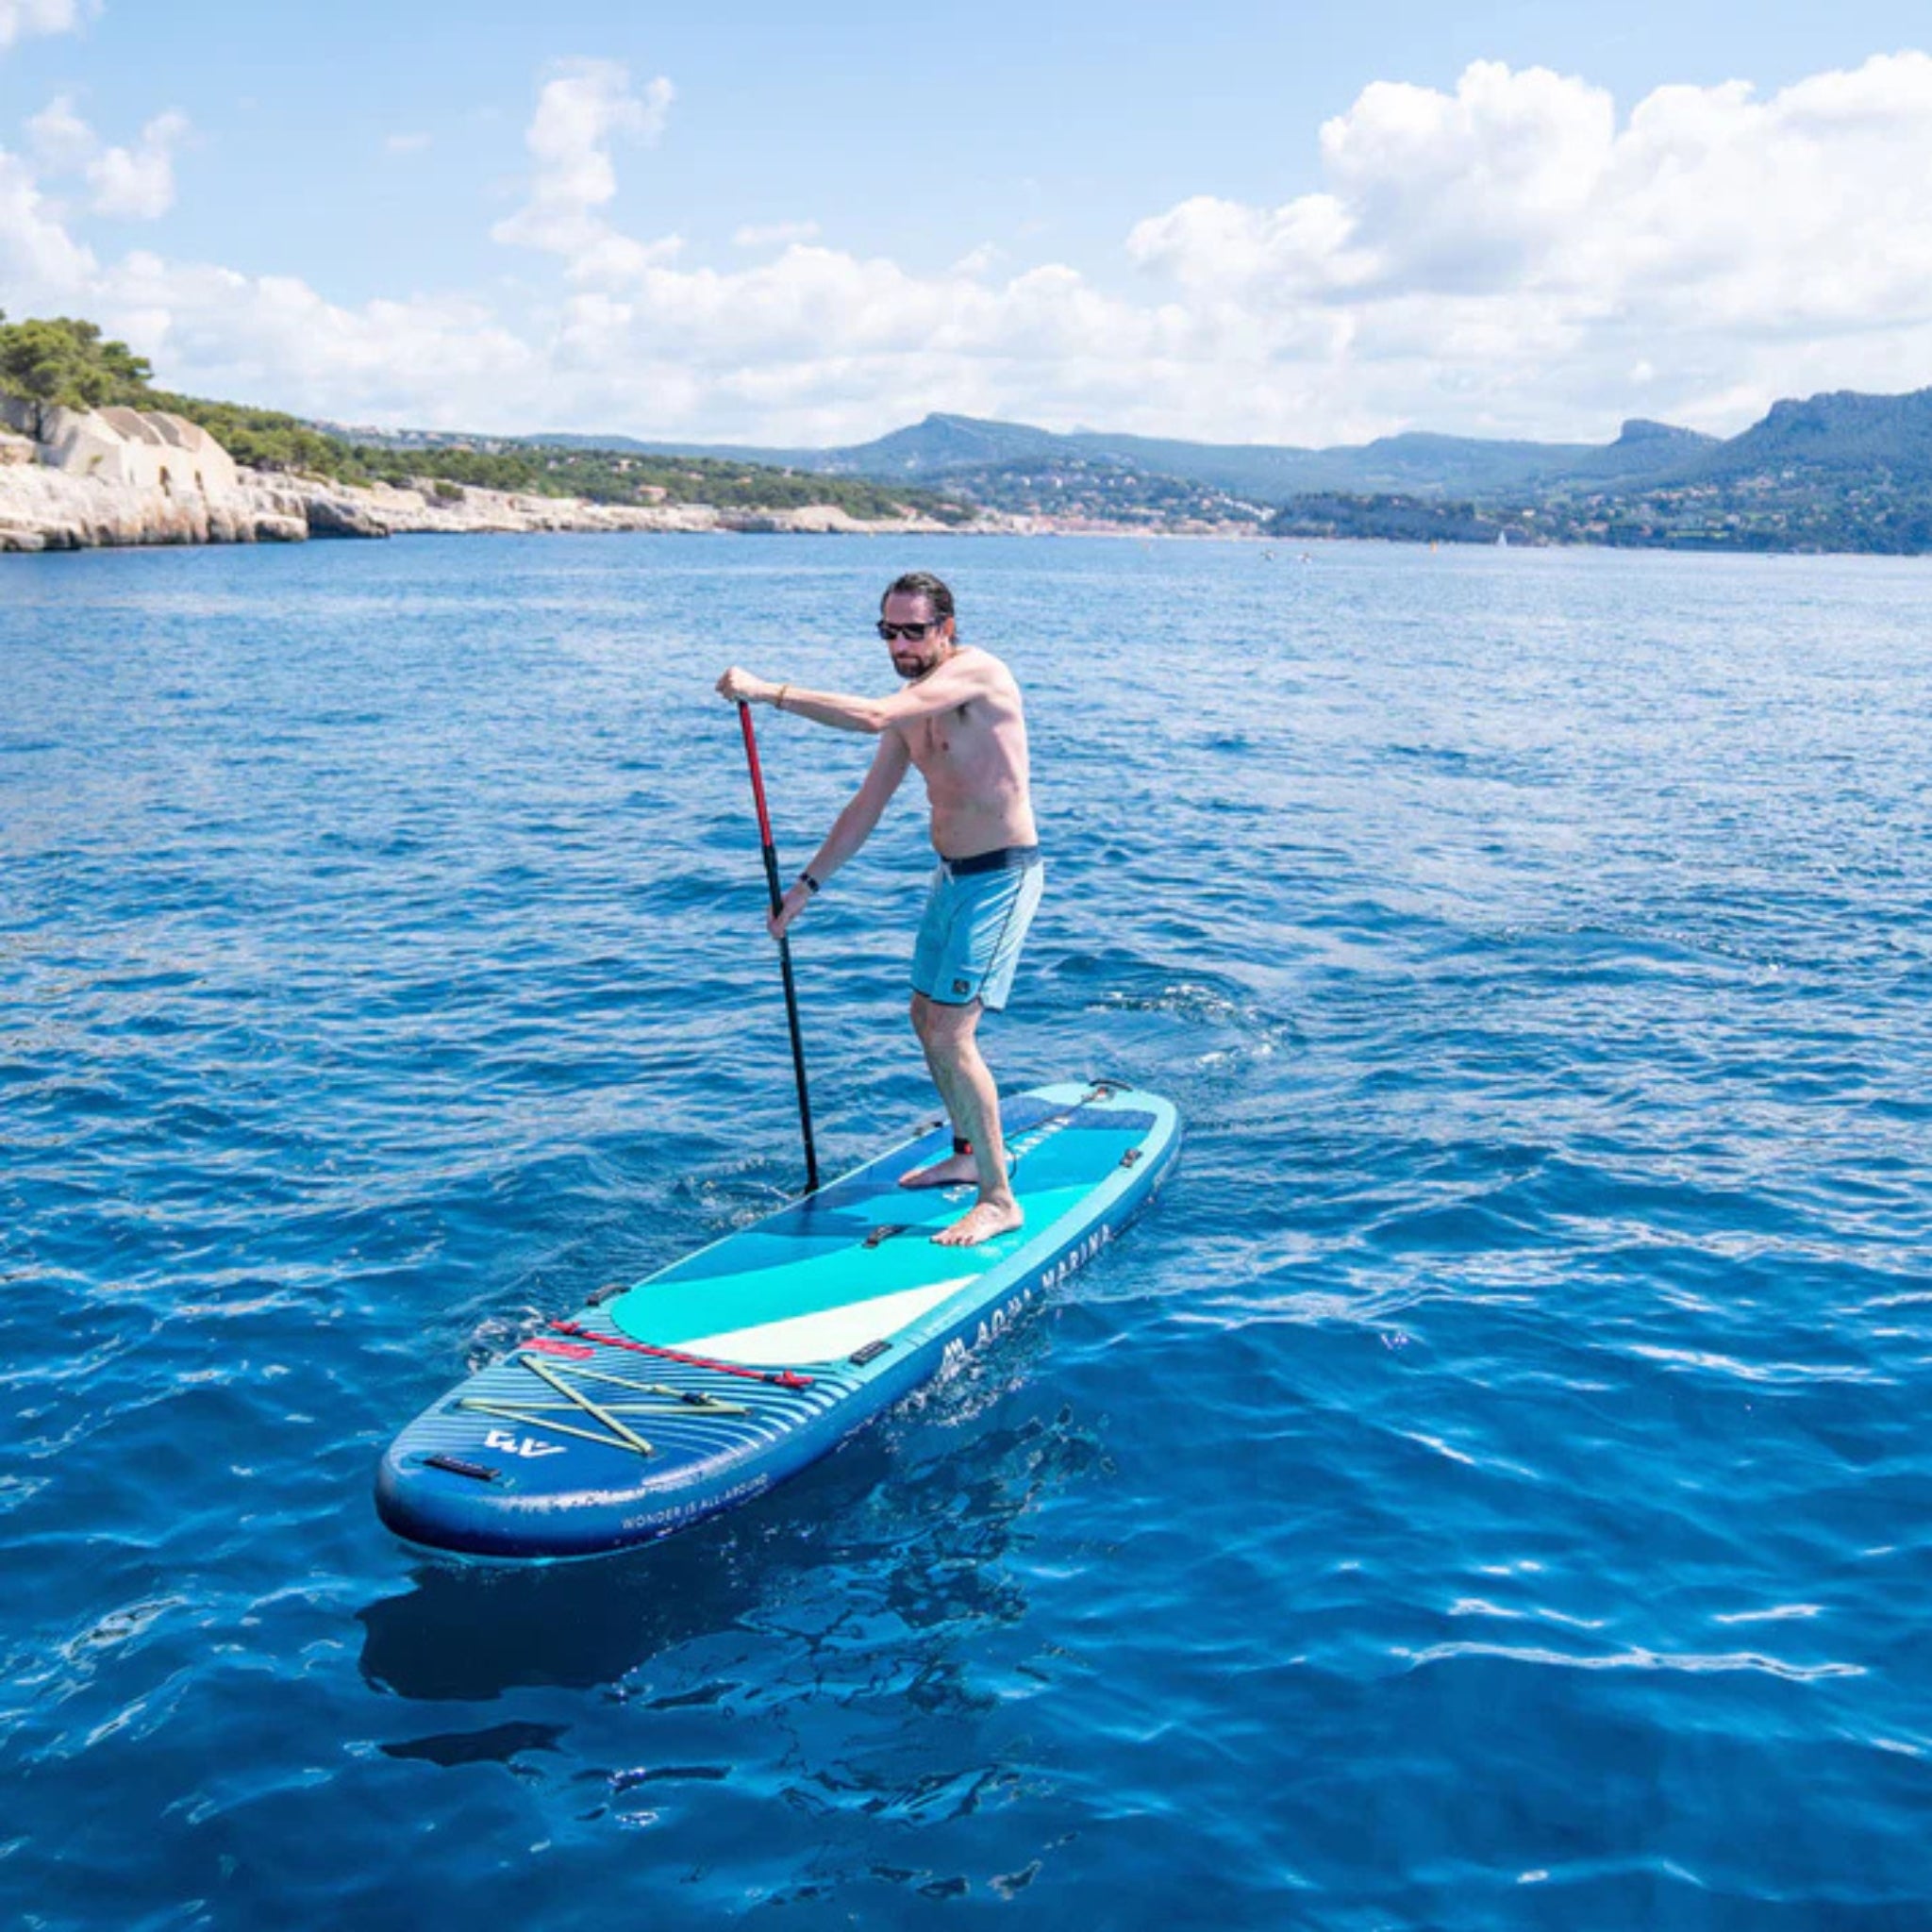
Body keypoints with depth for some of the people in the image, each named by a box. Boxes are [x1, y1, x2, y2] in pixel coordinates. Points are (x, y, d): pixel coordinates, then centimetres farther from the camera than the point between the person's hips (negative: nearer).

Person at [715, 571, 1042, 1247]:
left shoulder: (976, 672, -18)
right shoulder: (914, 698, 9)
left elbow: (871, 716, -33)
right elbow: (867, 805, 14)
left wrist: (767, 692, -29)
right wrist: (806, 885, 14)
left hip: (1001, 876, -10)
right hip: (952, 873, 10)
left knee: (950, 1035, -13)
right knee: (926, 1018, 19)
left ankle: (1000, 1200, -3)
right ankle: (969, 1155, 38)